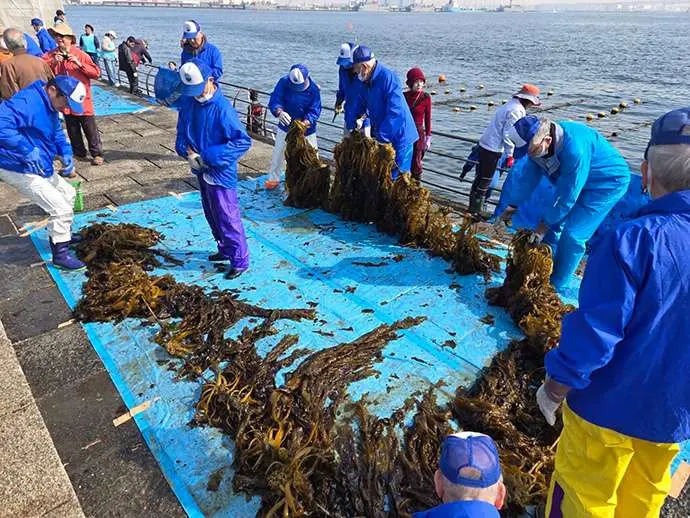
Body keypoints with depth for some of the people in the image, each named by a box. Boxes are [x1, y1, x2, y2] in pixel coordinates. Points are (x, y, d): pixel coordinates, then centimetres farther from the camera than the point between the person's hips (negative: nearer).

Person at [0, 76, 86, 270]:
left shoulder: (50, 107, 7)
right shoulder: (28, 101, -24)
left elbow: (57, 135, 15)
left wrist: (66, 154, -4)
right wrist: (27, 150, -39)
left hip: (40, 167, 10)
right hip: (18, 169, -10)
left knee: (68, 193, 23)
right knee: (60, 206, -11)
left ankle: (62, 236, 40)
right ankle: (60, 253, 4)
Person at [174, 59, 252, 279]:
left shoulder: (222, 108, -21)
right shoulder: (187, 102, 0)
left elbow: (243, 141, -23)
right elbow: (182, 132, 11)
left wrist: (211, 156, -24)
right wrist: (188, 152, -10)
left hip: (221, 172, -8)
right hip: (201, 169, 8)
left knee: (227, 217, -2)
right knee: (211, 214, 20)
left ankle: (240, 261, 11)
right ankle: (225, 249, 38)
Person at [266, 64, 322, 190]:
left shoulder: (313, 88, -21)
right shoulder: (283, 82, -19)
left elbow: (314, 111, -23)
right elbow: (274, 100, -23)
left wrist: (304, 124, -42)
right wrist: (279, 112, -47)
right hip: (285, 127, 2)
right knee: (278, 154, 13)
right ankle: (273, 179, 33)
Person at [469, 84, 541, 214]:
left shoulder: (512, 105, 14)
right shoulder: (516, 111, -16)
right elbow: (508, 134, -19)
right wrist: (510, 155, -14)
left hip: (485, 144, 10)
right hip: (493, 148, -10)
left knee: (481, 176, 16)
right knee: (485, 179, 0)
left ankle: (474, 204, 27)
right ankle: (476, 209, 9)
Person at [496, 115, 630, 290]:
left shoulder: (574, 148, -39)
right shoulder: (537, 143, -15)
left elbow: (568, 196, -30)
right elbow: (529, 177, 0)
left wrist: (546, 223, -20)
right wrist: (512, 206, 4)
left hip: (608, 183, -8)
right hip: (572, 181, 8)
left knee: (572, 235, -13)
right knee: (553, 226, 5)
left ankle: (555, 285, 1)